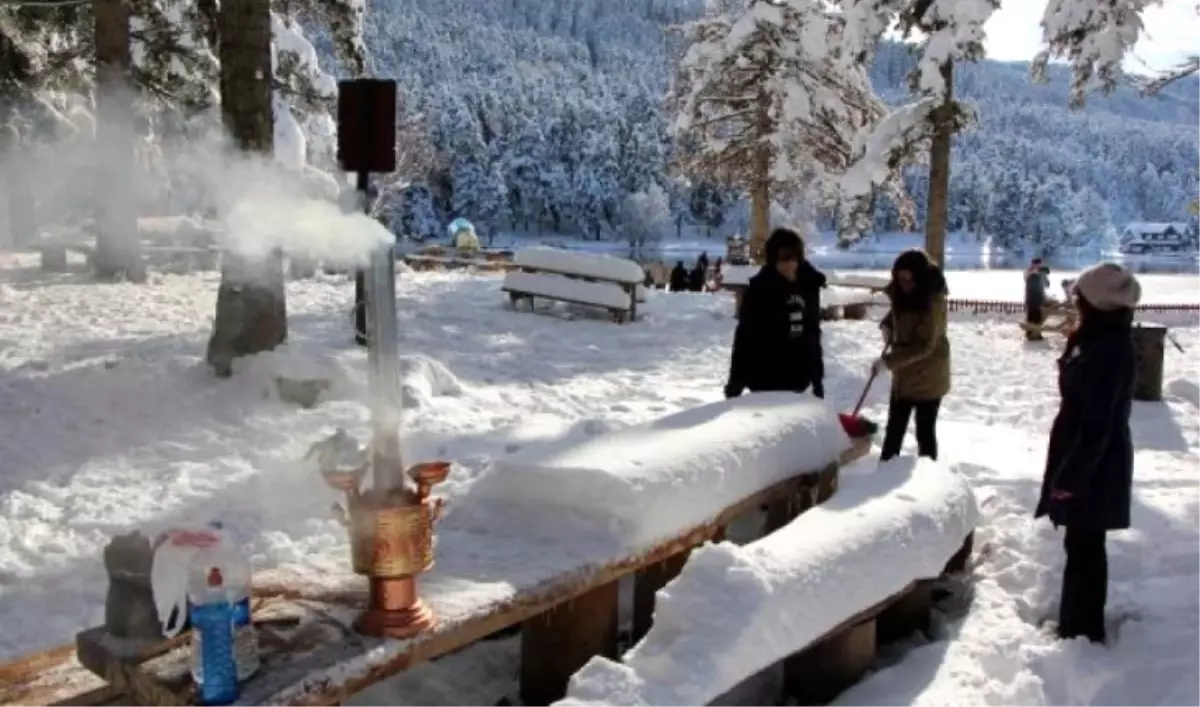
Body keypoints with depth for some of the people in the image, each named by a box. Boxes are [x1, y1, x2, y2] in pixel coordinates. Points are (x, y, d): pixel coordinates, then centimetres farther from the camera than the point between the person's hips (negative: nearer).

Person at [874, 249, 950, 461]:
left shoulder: (933, 300, -24)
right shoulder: (901, 292, -2)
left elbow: (924, 346, -27)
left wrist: (888, 361, -31)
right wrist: (887, 324, 1)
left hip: (928, 376, -7)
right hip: (904, 375, 7)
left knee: (925, 431, 4)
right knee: (894, 428, 14)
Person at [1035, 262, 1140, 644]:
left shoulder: (1106, 351, -25)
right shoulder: (1104, 341, 7)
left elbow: (1096, 426, -26)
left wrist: (1069, 477, -21)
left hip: (1094, 466, -10)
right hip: (1094, 461, 10)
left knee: (1083, 547, 2)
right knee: (1083, 546, 20)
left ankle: (1082, 631, 16)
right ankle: (1079, 623, 35)